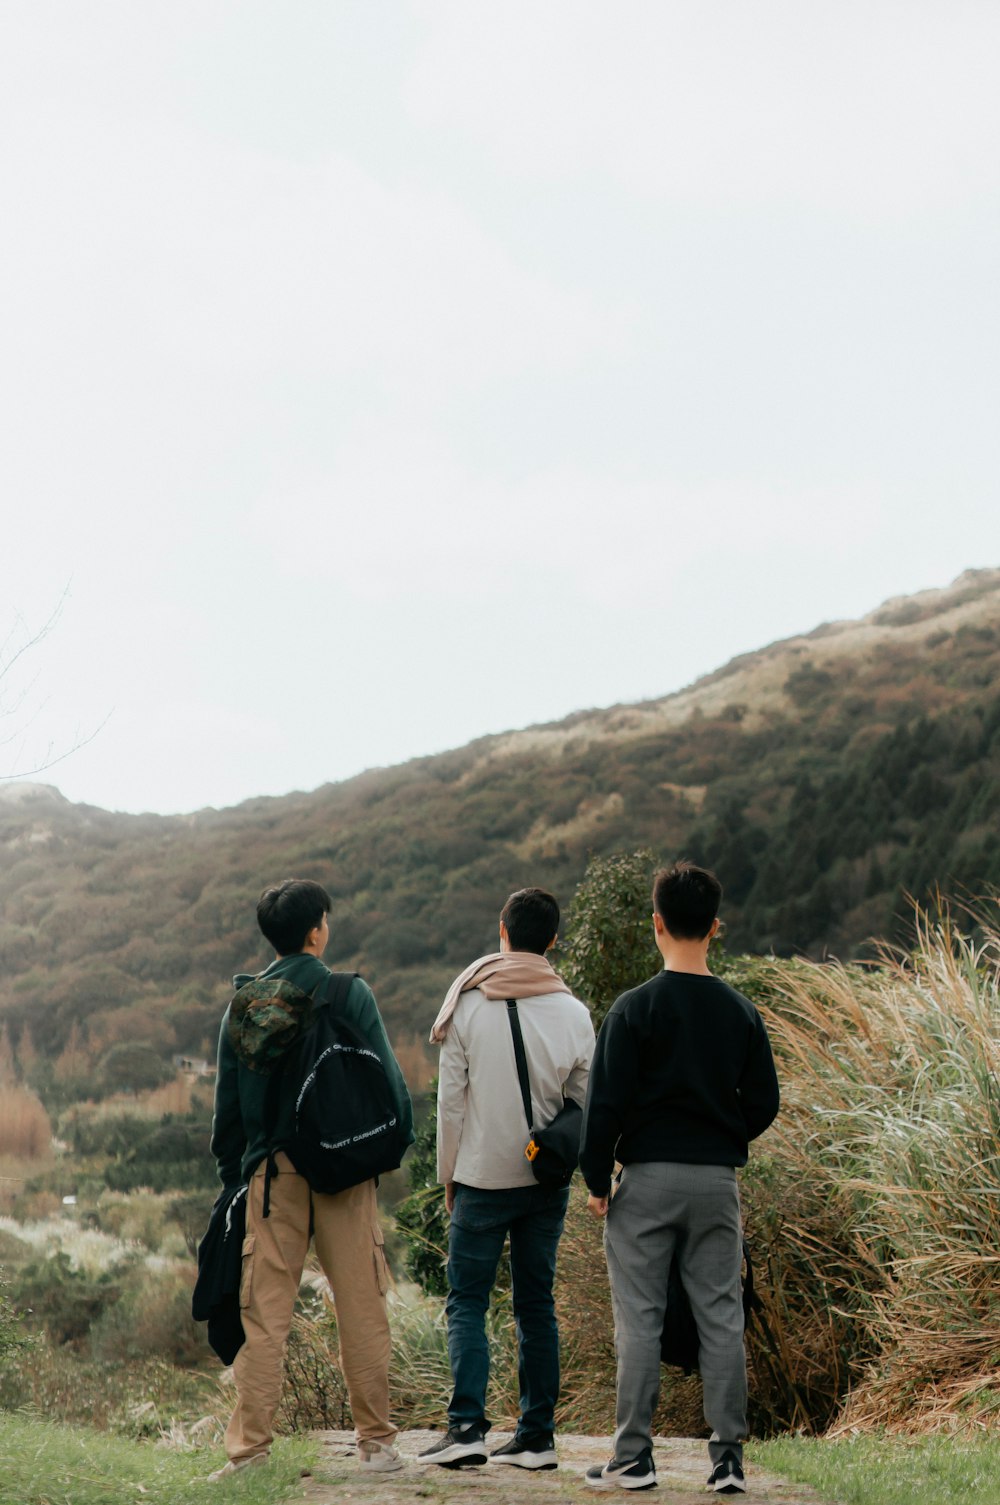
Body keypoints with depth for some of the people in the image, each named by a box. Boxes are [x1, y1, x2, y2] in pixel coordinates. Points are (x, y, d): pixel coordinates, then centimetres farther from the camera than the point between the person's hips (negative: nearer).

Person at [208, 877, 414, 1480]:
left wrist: (232, 1173, 18)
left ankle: (251, 1447, -1)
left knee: (264, 1313, 2)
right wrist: (399, 1140, 12)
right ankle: (376, 1441, 12)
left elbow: (227, 1098, 9)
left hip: (273, 1170, 2)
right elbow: (388, 1079, -2)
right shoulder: (351, 994, -2)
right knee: (362, 1309, 6)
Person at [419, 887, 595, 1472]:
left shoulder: (470, 1005, -6)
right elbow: (585, 1104, 4)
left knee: (467, 1303, 3)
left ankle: (468, 1425, -10)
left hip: (483, 1177, -3)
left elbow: (451, 1099, -4)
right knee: (537, 1305, 10)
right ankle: (538, 1436, 10)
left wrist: (449, 1174, 6)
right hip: (547, 1181, 3)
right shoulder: (573, 1012, 0)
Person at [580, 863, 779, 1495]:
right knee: (722, 1318, 6)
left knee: (640, 1319, 2)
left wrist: (597, 1180, 0)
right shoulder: (741, 1011, 3)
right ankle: (729, 1458, 6)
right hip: (718, 1181, 3)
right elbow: (763, 1102, 6)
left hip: (648, 1178, -3)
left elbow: (606, 1102, -9)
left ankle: (634, 1458, 4)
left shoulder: (636, 1006, -8)